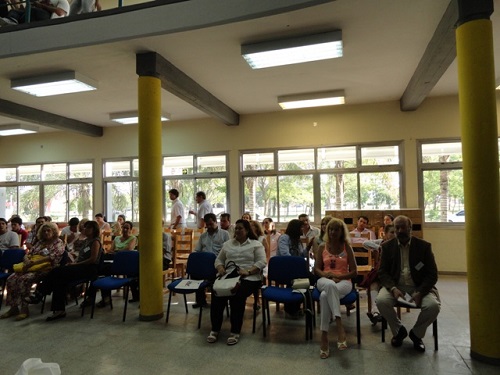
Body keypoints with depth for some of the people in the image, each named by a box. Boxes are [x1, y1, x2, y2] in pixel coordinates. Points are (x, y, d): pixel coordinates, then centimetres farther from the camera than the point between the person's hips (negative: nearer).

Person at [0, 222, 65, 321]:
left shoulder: (58, 242, 1)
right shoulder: (40, 242, 21)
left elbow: (52, 257, -14)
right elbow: (29, 254, 18)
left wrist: (33, 262, -20)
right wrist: (27, 260, -7)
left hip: (45, 269, -7)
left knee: (24, 279, -30)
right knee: (11, 279, -14)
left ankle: (24, 309, -22)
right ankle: (14, 307, -9)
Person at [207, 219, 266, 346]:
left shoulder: (256, 244, 7)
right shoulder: (227, 244, 21)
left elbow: (261, 262, -4)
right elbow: (219, 259, 19)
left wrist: (248, 271, -19)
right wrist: (220, 268, -4)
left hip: (249, 278, -3)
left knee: (237, 295, -33)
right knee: (217, 293, -26)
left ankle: (235, 332, -21)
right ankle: (215, 329, -14)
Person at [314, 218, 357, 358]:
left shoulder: (347, 247, 9)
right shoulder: (322, 247, 13)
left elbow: (354, 272, 4)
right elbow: (316, 269, 10)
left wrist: (339, 276, -13)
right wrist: (326, 274, -13)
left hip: (344, 281, -1)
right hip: (324, 280, 1)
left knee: (325, 295, -39)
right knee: (330, 285, -42)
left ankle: (324, 335, -38)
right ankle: (339, 327, -47)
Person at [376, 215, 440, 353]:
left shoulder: (424, 246, -1)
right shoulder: (387, 246, 3)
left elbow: (432, 274, -3)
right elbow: (382, 272, 1)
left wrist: (420, 292, -19)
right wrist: (393, 289, -19)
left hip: (419, 286, 0)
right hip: (395, 285, 1)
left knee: (433, 305, -29)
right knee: (381, 300, -28)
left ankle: (416, 333, 3)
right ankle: (399, 330, 3)